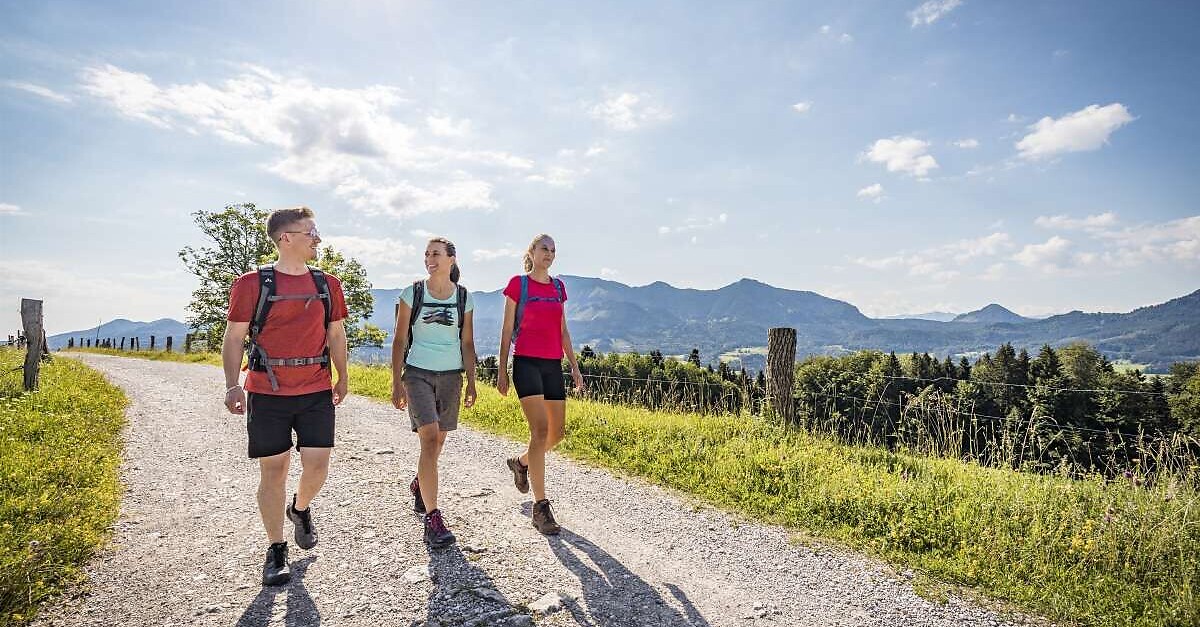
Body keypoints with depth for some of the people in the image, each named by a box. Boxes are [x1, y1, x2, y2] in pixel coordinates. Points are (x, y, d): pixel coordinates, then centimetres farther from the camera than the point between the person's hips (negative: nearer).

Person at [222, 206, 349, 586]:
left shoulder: (327, 284, 7)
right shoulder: (252, 283, -3)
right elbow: (234, 337, -2)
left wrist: (342, 378, 17)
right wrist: (232, 385, -12)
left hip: (316, 392, 3)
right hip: (267, 394, -2)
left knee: (317, 467, 0)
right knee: (273, 470, 4)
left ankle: (300, 508, 35)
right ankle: (276, 551, 21)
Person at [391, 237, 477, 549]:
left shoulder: (464, 298, 4)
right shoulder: (412, 294, -2)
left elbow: (467, 343, 8)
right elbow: (400, 340, 0)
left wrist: (471, 382, 5)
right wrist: (397, 382, -5)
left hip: (451, 376, 3)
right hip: (418, 373, -3)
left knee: (438, 441, 12)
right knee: (429, 440, -14)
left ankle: (419, 485, 42)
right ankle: (432, 518, -11)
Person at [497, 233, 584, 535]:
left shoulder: (558, 287, 14)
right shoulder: (518, 284, 0)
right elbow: (507, 329, 1)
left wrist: (574, 366, 11)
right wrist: (501, 369, -2)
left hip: (553, 365, 6)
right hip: (526, 362, -6)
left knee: (557, 433, 7)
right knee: (540, 430, -13)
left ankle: (521, 463, 37)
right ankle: (540, 507, -6)